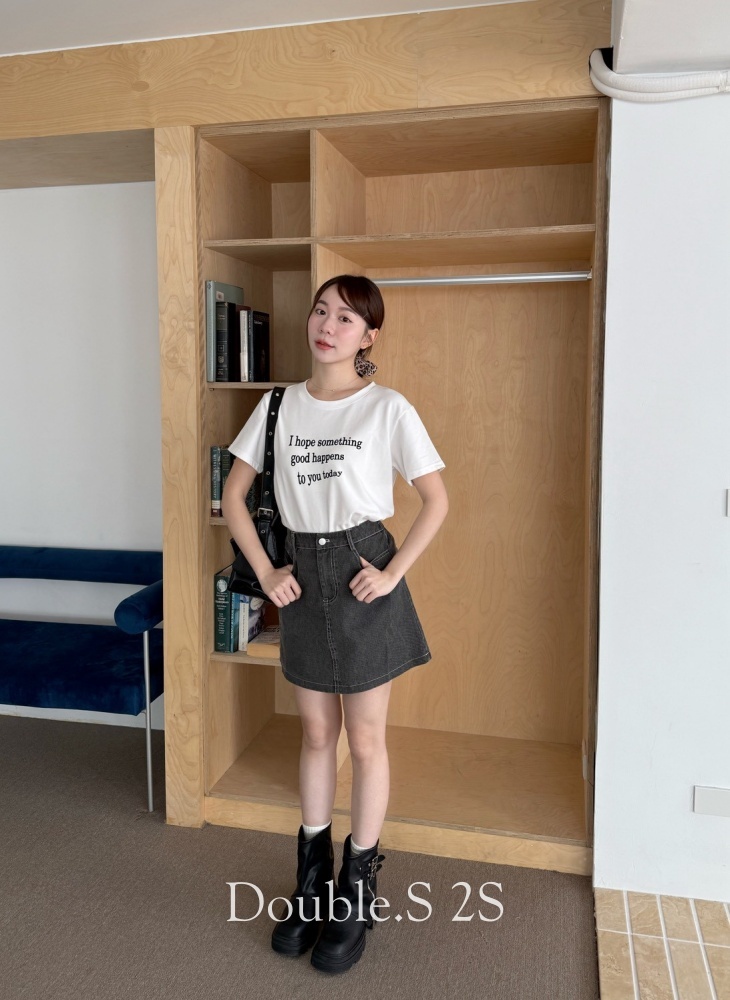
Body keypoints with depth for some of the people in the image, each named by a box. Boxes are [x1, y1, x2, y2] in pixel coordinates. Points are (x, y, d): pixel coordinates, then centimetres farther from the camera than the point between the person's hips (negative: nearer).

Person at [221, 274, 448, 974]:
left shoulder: (388, 409, -7)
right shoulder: (279, 405, 3)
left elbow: (436, 500, -4)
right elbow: (234, 495, 8)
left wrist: (394, 571, -11)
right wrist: (264, 571, 0)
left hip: (363, 577, -4)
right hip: (303, 575, 4)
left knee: (365, 739, 8)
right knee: (316, 733, 17)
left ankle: (358, 891, 28)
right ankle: (312, 882, 35)